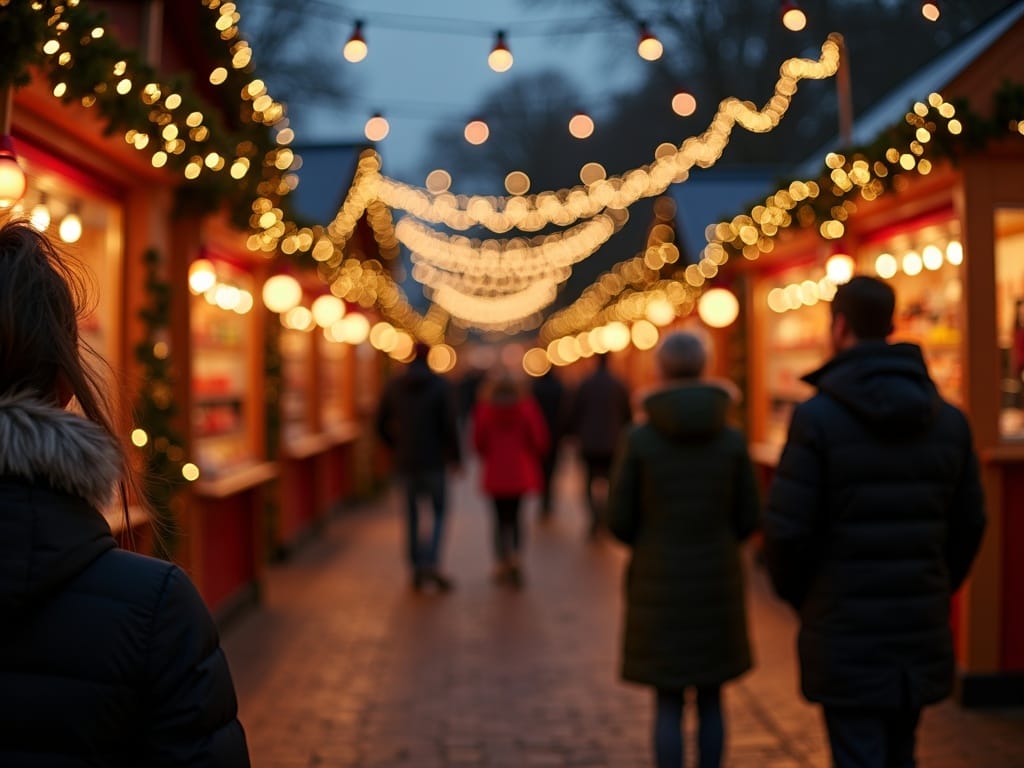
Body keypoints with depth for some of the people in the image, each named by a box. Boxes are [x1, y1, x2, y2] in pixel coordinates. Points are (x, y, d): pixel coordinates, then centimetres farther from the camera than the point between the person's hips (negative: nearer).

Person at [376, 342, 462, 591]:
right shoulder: (440, 385, -6)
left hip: (406, 461, 3)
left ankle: (417, 570, 14)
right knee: (439, 512, 8)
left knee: (412, 515, 12)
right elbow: (450, 424, -11)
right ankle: (431, 561, -12)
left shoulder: (393, 386, 3)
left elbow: (381, 424, 6)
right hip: (433, 460, -3)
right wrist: (455, 456, -1)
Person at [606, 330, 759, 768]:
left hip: (659, 587, -2)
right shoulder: (732, 439, -4)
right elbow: (747, 519, 1)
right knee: (710, 699, 16)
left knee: (667, 703, 8)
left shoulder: (639, 439, -10)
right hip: (716, 584, 2)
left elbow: (619, 521, -6)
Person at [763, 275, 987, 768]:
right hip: (921, 629, 5)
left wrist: (799, 596, 4)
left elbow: (786, 529, -14)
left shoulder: (817, 418, -13)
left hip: (845, 633, -5)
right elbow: (969, 523, 8)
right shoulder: (948, 419, 3)